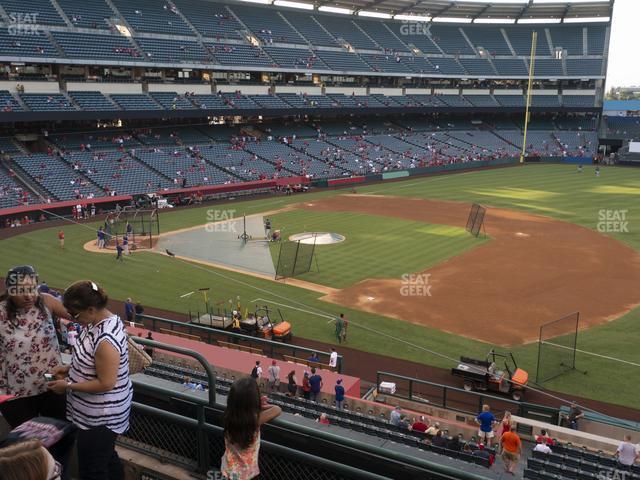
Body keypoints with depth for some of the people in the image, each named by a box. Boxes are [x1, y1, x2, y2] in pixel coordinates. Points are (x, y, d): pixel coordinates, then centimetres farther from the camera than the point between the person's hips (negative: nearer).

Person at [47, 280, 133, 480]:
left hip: (100, 417, -9)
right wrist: (69, 368, 4)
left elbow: (106, 383, -27)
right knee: (107, 456, 26)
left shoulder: (105, 339, -31)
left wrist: (68, 385, -18)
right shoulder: (102, 320, -1)